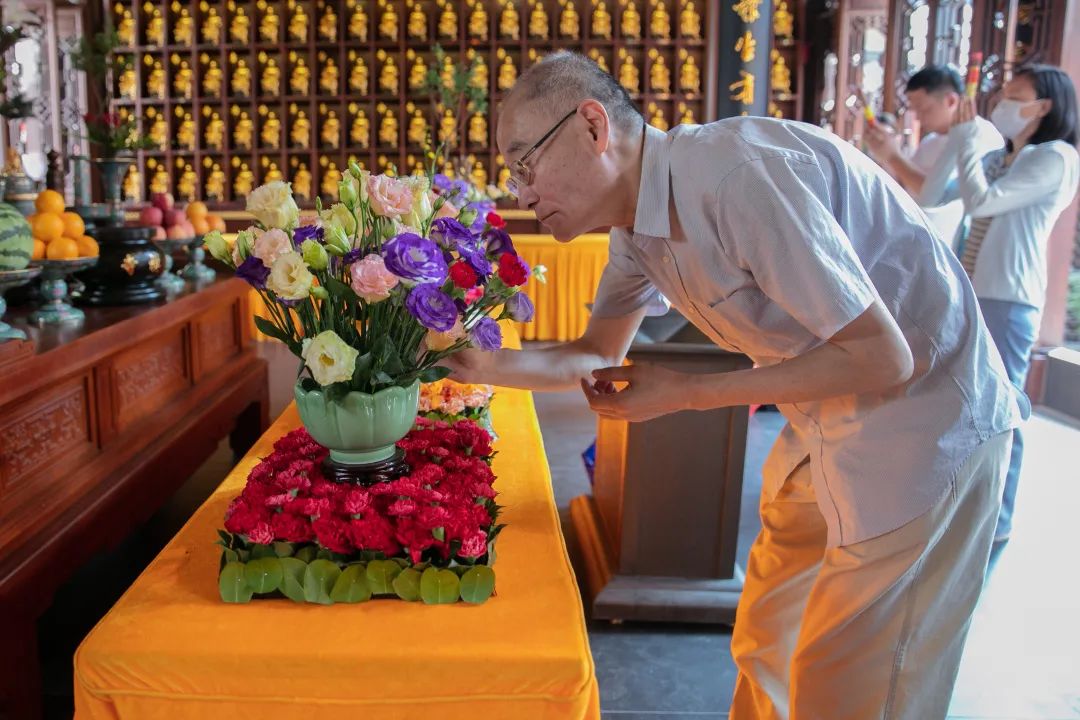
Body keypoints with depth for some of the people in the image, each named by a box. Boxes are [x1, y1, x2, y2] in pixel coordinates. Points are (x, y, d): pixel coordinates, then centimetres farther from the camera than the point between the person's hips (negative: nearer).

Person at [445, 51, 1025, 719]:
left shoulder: (738, 175, -29)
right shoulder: (637, 224, 0)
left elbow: (883, 358, -25)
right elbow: (599, 355, 12)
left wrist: (685, 393, -20)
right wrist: (484, 363, -5)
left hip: (921, 417, -8)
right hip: (825, 429, 8)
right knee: (763, 646, 19)